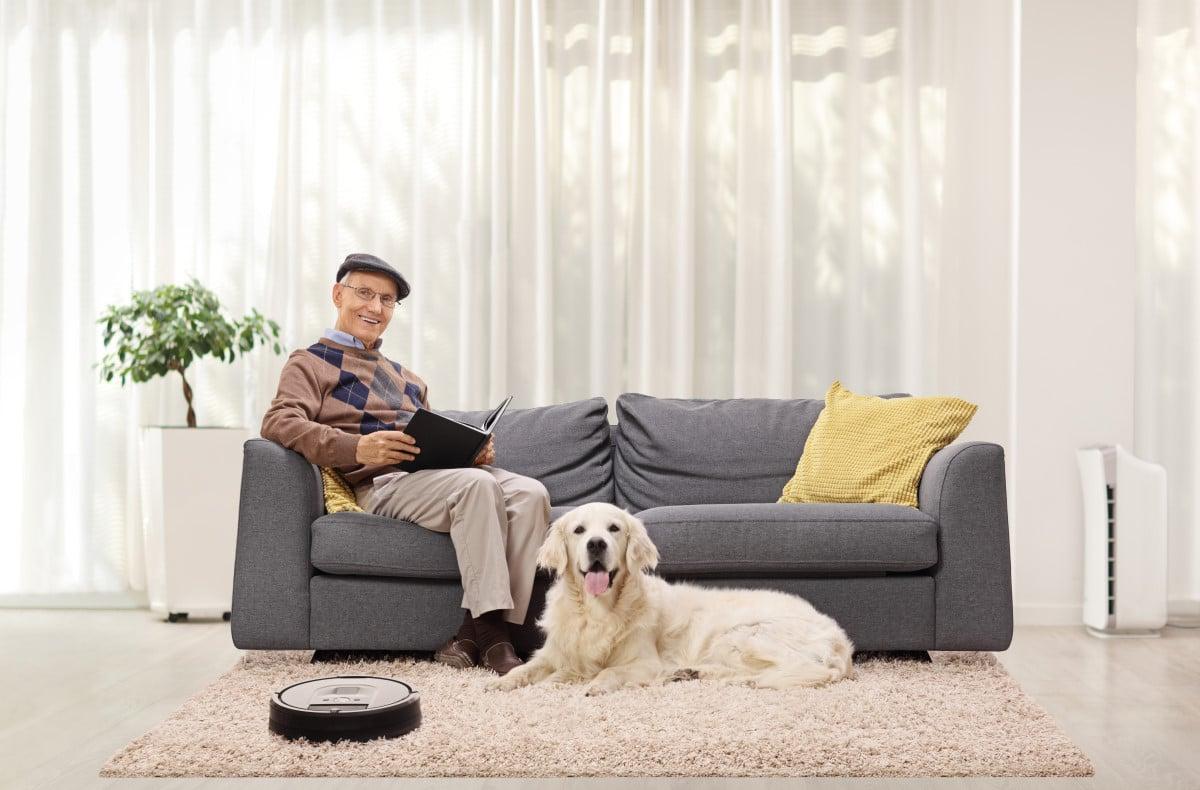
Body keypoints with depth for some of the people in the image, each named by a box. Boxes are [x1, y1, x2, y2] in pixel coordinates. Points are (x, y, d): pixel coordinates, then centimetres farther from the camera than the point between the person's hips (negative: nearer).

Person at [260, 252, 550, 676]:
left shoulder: (407, 378, 35)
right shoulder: (312, 362, 13)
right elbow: (278, 422, -6)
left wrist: (474, 449, 2)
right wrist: (357, 448, -23)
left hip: (433, 473, 6)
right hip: (380, 483, -6)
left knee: (530, 493, -24)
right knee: (477, 485, -35)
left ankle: (472, 633, -30)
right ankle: (490, 633, -36)